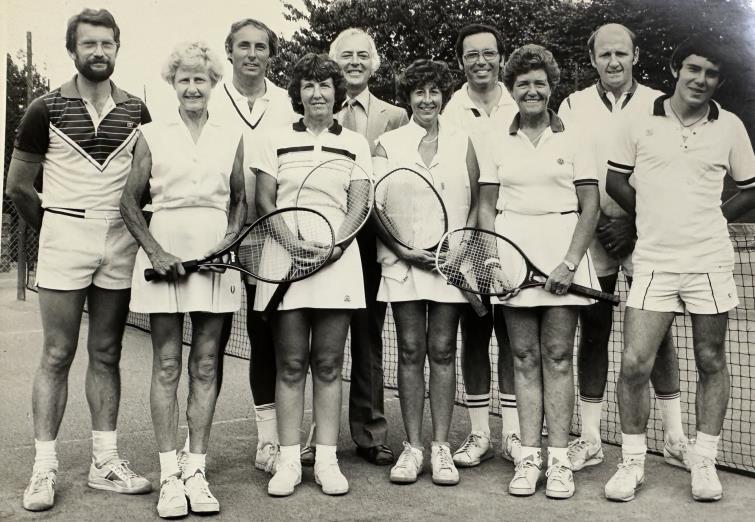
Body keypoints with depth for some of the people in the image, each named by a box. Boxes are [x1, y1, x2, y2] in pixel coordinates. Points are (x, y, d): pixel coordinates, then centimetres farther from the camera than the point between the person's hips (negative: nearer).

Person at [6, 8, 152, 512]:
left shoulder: (138, 111, 8)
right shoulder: (47, 109, 2)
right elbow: (18, 184, 7)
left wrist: (136, 227, 5)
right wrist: (52, 227, 9)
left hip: (120, 243, 2)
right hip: (64, 240, -2)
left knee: (106, 354, 8)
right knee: (58, 356, 0)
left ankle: (105, 461, 15)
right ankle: (44, 467, 7)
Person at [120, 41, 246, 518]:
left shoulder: (233, 137, 9)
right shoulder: (151, 136, 6)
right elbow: (130, 201, 6)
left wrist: (230, 238, -4)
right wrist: (156, 251, -7)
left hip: (216, 257, 1)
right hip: (163, 254, -1)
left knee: (205, 367, 3)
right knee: (167, 367, 1)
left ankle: (197, 470, 11)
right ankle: (169, 474, 7)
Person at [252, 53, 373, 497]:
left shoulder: (355, 144, 11)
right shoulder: (277, 141, 10)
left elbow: (358, 208, 6)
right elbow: (264, 202, 5)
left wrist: (338, 242, -12)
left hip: (338, 260, 0)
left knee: (328, 364, 2)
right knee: (290, 364, 0)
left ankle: (327, 460, 9)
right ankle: (289, 460, 7)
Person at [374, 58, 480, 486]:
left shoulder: (462, 142, 10)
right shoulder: (388, 144, 8)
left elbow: (477, 201, 8)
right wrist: (402, 249, -10)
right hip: (403, 259, 0)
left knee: (443, 351, 2)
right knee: (411, 351, 2)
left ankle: (441, 447, 9)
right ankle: (412, 446, 10)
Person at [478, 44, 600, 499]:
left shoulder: (573, 138, 5)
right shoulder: (499, 141, 11)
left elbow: (590, 206, 0)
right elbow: (487, 208, 10)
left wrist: (570, 263, -10)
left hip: (563, 252, -2)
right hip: (513, 253, 2)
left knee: (557, 356, -1)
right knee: (525, 358, 4)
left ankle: (559, 459, 5)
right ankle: (529, 457, 8)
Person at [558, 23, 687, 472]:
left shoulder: (659, 105, 6)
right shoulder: (573, 105, 7)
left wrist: (638, 224, -8)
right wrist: (594, 223, -6)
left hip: (645, 233, 0)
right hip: (591, 234, 1)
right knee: (593, 333, 5)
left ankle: (675, 436, 13)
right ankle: (590, 438, 13)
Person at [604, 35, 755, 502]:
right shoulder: (640, 121, 2)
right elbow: (616, 181, 10)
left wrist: (711, 218, 5)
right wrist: (657, 218, 8)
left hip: (711, 260, 1)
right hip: (653, 261, -1)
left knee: (712, 362, 8)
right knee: (634, 364, -6)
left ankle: (704, 460, 23)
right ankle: (633, 462, 11)